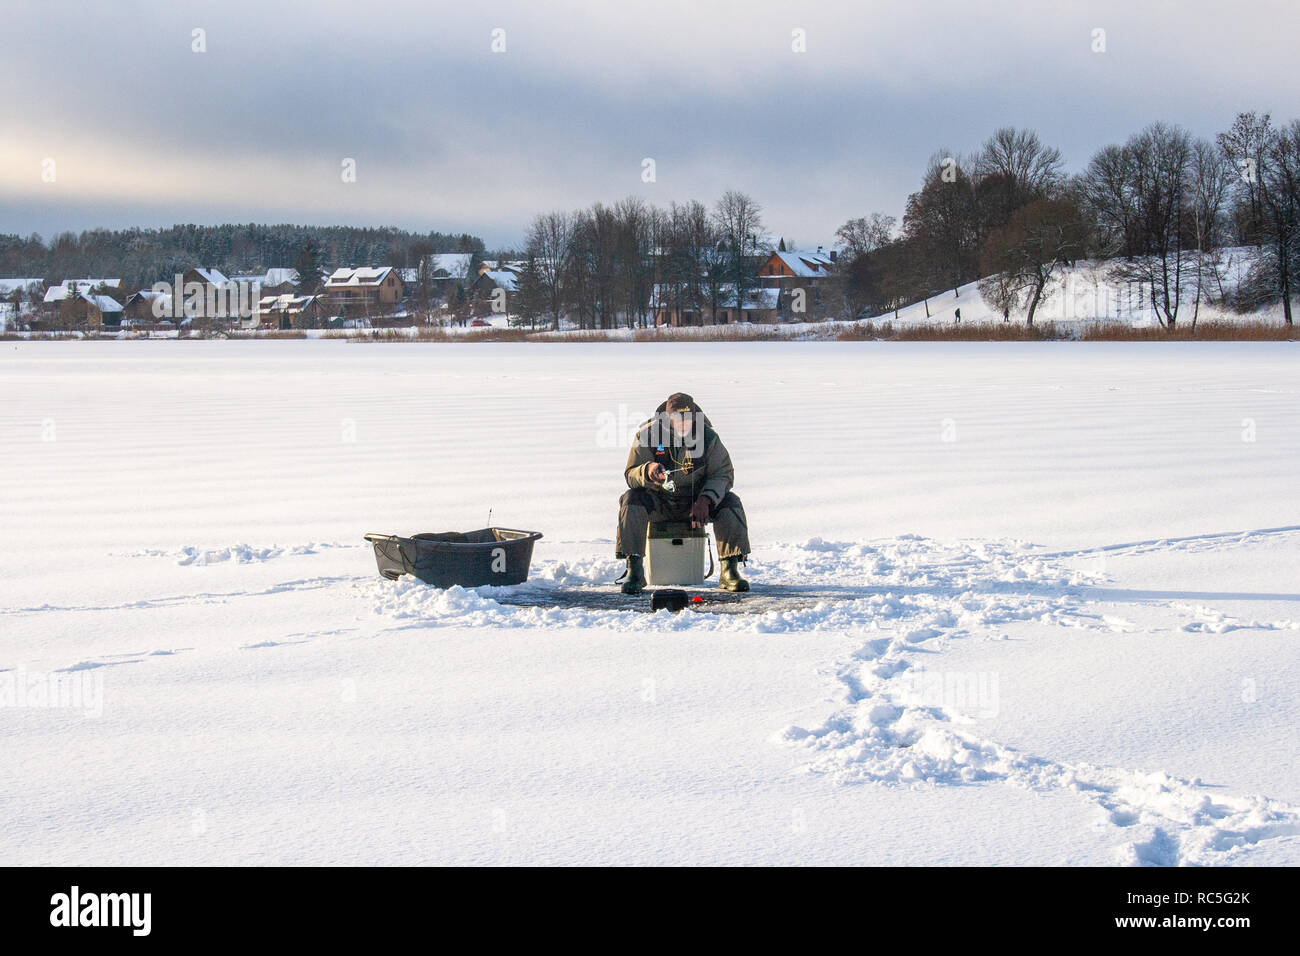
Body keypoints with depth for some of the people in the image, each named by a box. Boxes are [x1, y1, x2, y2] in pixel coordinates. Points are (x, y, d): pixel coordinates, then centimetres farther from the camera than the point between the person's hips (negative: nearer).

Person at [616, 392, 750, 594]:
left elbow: (723, 474, -9)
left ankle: (729, 571, -20)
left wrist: (706, 500, -28)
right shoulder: (648, 435, -11)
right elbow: (631, 475, -12)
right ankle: (634, 572, -25)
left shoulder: (707, 437, -9)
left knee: (730, 503, -25)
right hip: (658, 502, -1)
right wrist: (648, 471, -37)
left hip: (697, 502, 1)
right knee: (631, 502, -30)